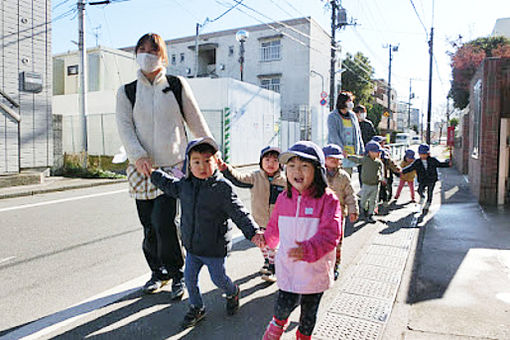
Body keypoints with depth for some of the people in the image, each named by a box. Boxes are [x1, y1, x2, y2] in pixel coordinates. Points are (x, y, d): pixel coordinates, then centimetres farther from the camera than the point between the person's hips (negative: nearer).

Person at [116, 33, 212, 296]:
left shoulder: (177, 85, 6)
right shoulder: (126, 92, 9)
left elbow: (196, 122, 7)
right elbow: (124, 127, -3)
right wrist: (138, 156, -19)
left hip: (173, 165, -2)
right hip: (142, 168, 3)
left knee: (163, 223, -12)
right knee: (149, 226, 8)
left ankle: (177, 272, 11)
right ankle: (158, 272, 30)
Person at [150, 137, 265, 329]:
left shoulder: (222, 188, -21)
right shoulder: (185, 185, -3)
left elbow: (239, 213, -19)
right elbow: (169, 185, 21)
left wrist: (253, 232, -28)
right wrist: (152, 173, 26)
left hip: (215, 248, -5)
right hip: (192, 246, 5)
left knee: (218, 278, 13)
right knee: (190, 278, 13)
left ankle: (233, 293, 46)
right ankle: (196, 308, 38)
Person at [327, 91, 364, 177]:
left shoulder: (352, 116, 13)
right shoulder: (332, 116, -4)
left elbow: (358, 133, 17)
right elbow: (333, 135, -15)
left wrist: (361, 151, 11)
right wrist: (342, 150, -26)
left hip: (352, 152, 6)